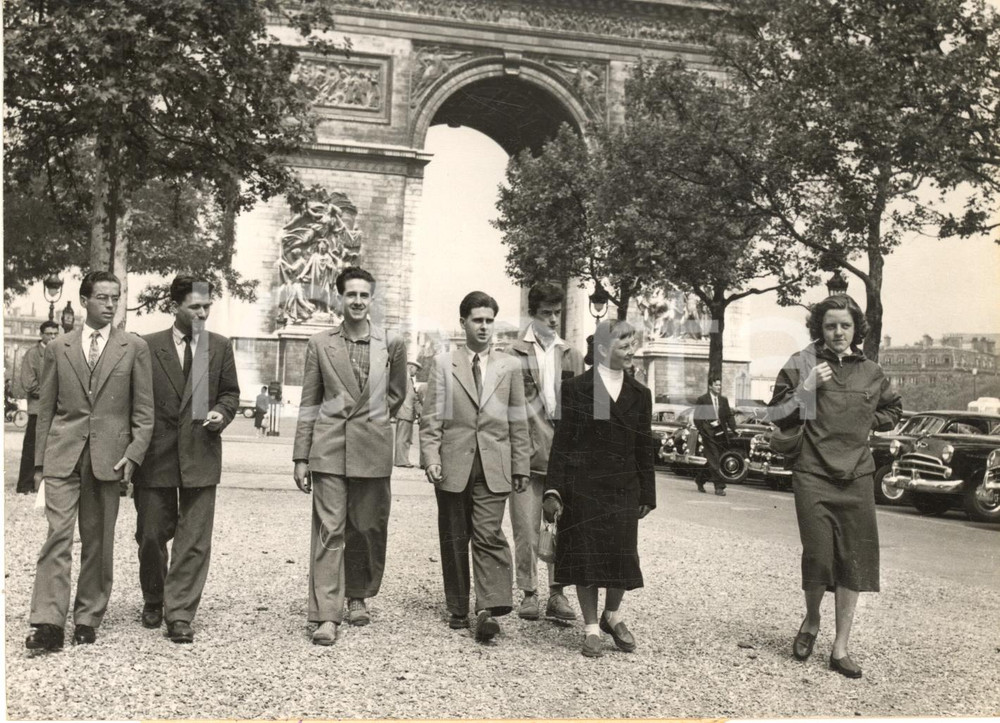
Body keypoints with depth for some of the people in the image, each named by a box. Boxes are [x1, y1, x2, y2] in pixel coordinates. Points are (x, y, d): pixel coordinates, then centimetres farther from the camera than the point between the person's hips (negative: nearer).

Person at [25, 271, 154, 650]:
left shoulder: (135, 348, 6)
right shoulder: (58, 348, 9)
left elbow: (144, 411, 4)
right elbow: (46, 408, 11)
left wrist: (133, 454, -6)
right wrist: (39, 459, 7)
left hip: (109, 457, 0)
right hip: (62, 455, 0)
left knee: (98, 541, 5)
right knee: (58, 534, -8)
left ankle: (88, 619, 15)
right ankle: (48, 623, -9)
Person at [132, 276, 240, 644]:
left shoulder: (220, 347, 6)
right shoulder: (148, 346, 1)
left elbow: (230, 392, 13)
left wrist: (222, 413, -8)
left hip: (201, 455, 0)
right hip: (155, 455, 0)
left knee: (194, 540, -2)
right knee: (151, 534, 10)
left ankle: (179, 615, 5)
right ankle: (153, 601, 32)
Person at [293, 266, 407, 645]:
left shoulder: (392, 344, 4)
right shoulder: (320, 344, 5)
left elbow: (397, 393, 19)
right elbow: (309, 403, 6)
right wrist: (300, 457, 3)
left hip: (373, 449, 1)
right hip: (329, 448, -1)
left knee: (368, 527, 9)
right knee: (328, 530, -5)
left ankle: (358, 596, 30)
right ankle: (326, 616, -4)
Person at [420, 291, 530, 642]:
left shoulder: (510, 367, 9)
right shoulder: (444, 364, 6)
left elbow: (518, 421, 9)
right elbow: (431, 417, 3)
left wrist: (521, 466, 6)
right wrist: (430, 457, -9)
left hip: (493, 468, 0)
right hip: (453, 466, 1)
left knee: (489, 537, -11)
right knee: (454, 540, 8)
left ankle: (489, 609, -13)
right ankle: (458, 609, 18)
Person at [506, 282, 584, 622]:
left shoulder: (572, 356, 14)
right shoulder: (514, 354, 1)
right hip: (526, 452, -3)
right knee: (526, 527, 2)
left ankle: (557, 593, 13)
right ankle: (529, 594, 12)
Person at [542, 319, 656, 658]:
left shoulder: (639, 394, 10)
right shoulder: (576, 389, -1)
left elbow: (644, 448, 12)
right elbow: (561, 442, -3)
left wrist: (647, 494, 9)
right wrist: (553, 491, -9)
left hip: (623, 490, 3)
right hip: (582, 487, -3)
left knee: (622, 556, 3)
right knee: (585, 557, 2)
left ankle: (613, 615, 29)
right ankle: (591, 628, 17)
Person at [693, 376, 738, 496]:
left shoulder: (724, 400, 13)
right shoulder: (701, 400, -3)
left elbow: (729, 416, 10)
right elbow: (697, 418, -4)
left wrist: (734, 429, -5)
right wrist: (703, 431, -15)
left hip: (721, 434, 5)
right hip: (709, 434, -5)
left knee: (714, 461, 11)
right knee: (714, 461, -9)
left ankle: (700, 479, 30)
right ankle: (719, 487, -6)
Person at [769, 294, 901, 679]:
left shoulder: (871, 372, 9)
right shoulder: (803, 364, 1)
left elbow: (893, 409, 27)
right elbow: (779, 416, 1)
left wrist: (866, 422, 10)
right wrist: (807, 388, -13)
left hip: (856, 478, 3)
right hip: (813, 476, -3)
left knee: (855, 561, 2)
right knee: (818, 557, -8)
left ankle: (841, 649, 13)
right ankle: (811, 621, 23)